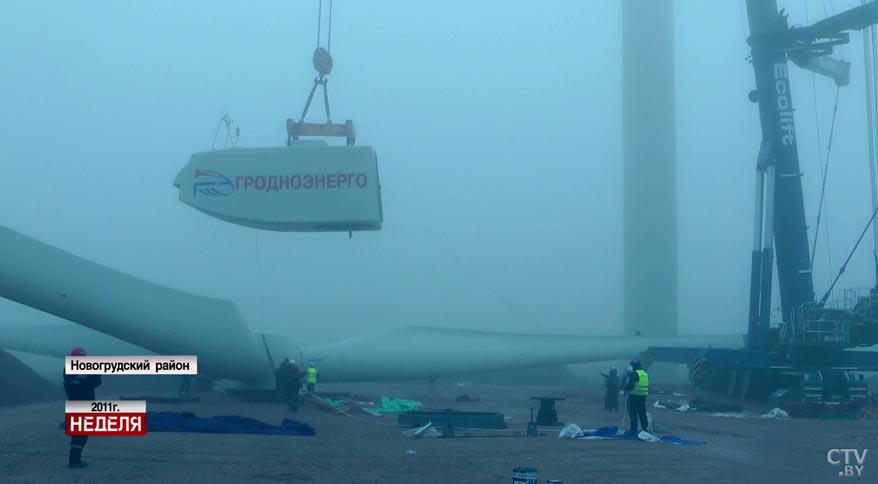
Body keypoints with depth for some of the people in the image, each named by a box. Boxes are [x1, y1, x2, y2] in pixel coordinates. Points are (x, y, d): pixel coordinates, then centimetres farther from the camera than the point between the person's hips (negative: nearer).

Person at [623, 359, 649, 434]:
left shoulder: (634, 374, -13)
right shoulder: (645, 374, 13)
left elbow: (630, 385, -19)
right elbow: (647, 386, 19)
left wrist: (626, 389, -3)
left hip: (634, 396, -7)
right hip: (643, 396, 7)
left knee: (633, 413, -2)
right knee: (642, 413, 13)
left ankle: (634, 429, -2)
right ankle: (645, 428, 16)